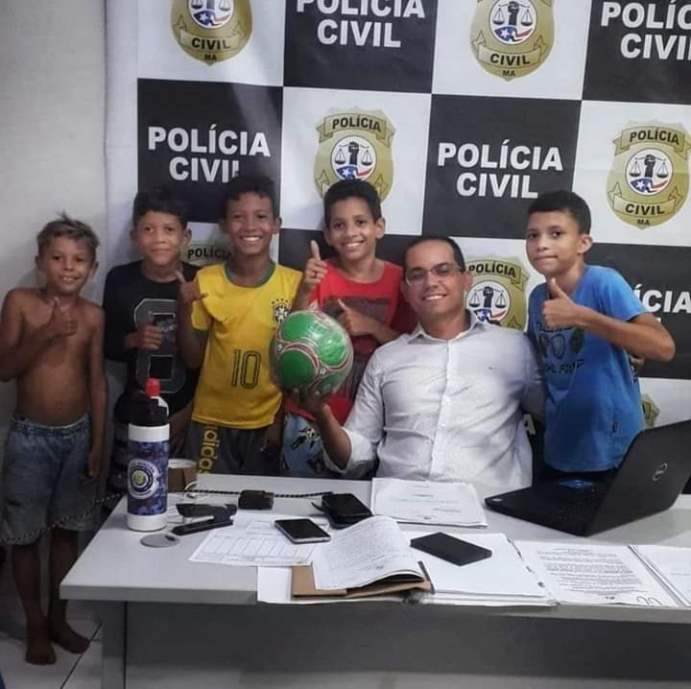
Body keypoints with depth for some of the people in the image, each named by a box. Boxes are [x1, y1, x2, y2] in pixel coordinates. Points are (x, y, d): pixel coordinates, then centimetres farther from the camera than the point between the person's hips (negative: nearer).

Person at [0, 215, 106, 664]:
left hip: (77, 435, 2)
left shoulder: (93, 315, -2)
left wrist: (97, 442, 1)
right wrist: (46, 334, -25)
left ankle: (58, 618, 30)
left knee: (66, 530, 13)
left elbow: (97, 380, 2)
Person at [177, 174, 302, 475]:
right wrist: (185, 309, -14)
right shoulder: (206, 281, -5)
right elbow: (193, 359, 0)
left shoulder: (295, 283, -8)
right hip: (212, 422, 1)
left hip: (269, 424, 0)